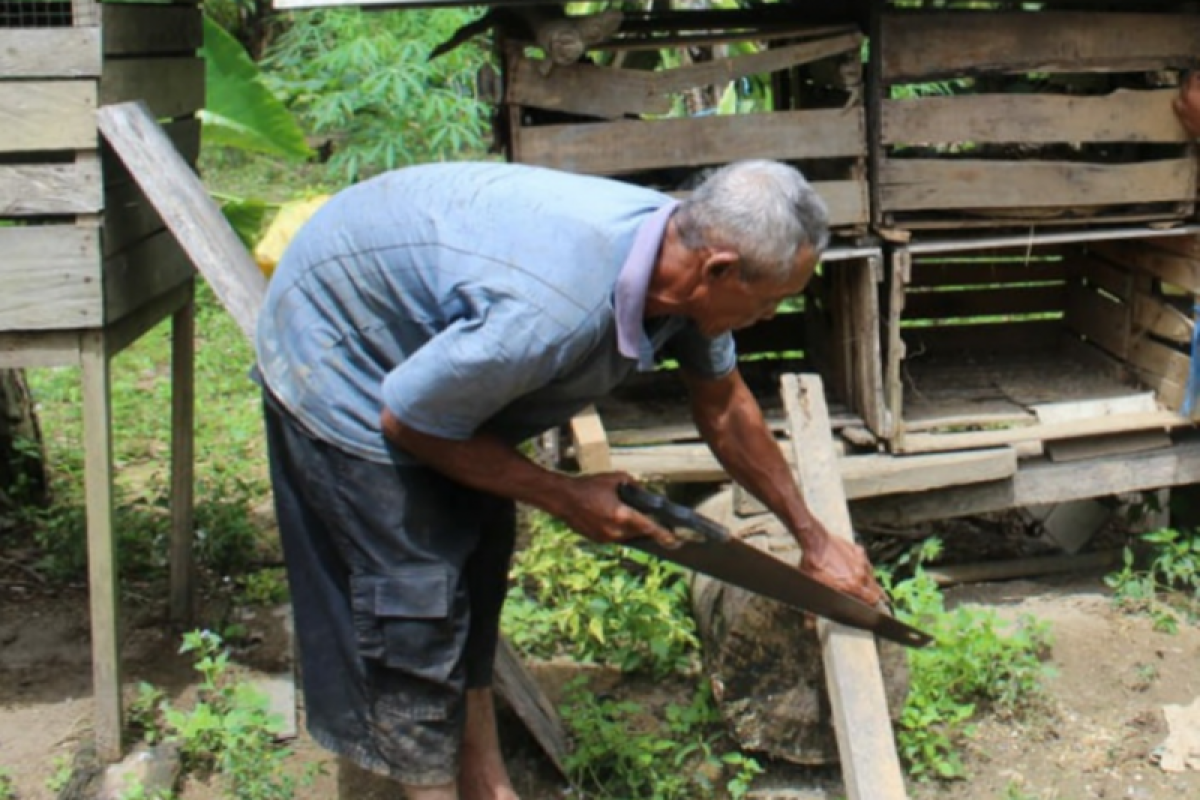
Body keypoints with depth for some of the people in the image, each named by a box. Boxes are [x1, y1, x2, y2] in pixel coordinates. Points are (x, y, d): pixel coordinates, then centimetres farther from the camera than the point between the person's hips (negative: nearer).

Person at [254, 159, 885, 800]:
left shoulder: (684, 250, -17)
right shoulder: (551, 315, -42)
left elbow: (725, 409, 1)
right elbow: (406, 422, -25)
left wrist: (813, 538, 9)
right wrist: (565, 497, -18)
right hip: (340, 359, -8)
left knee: (476, 568, 12)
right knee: (413, 601, -7)